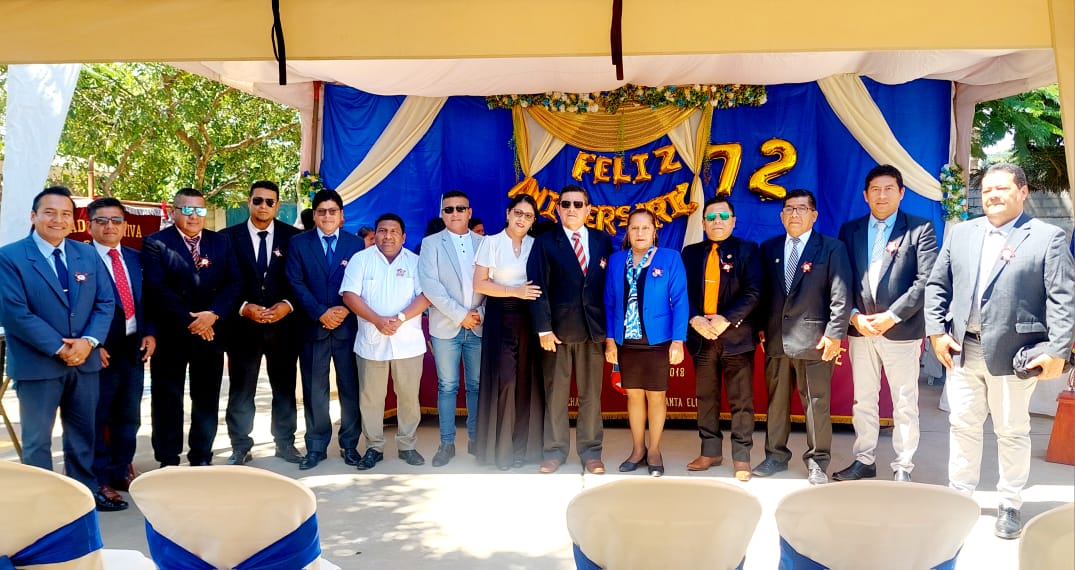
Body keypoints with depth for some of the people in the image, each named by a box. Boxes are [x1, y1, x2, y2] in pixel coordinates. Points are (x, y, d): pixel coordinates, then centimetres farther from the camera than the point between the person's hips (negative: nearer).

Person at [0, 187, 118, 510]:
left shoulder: (88, 255, 7)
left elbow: (105, 303, 3)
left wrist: (88, 342, -13)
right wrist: (58, 348, -18)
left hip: (84, 360, 4)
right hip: (36, 363, -4)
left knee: (82, 432, 16)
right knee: (37, 438, 7)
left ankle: (86, 491, 30)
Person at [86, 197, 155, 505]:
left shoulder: (136, 258, 10)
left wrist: (149, 333, 1)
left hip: (134, 347, 6)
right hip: (100, 350, -6)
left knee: (129, 415, 15)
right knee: (98, 417, 5)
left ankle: (122, 472, 30)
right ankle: (101, 479, 18)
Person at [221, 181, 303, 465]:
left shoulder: (293, 236, 3)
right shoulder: (228, 236, 2)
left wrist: (287, 305, -14)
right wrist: (244, 307, -15)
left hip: (283, 324, 1)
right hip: (243, 323, -1)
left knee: (284, 387, 11)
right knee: (241, 390, 5)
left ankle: (285, 443, 24)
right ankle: (240, 447, 17)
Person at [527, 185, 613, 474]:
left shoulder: (603, 242, 9)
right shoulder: (545, 242, 2)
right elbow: (538, 287, -4)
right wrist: (543, 328, -12)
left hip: (594, 329, 2)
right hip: (557, 328, -2)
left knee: (591, 394, 7)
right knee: (555, 393, 5)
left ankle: (591, 451, 18)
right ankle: (555, 451, 15)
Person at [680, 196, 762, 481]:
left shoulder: (747, 250, 2)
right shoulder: (691, 252, 11)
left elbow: (753, 292, -8)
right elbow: (683, 292, 5)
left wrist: (725, 320, -17)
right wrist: (695, 320, -12)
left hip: (736, 334, -3)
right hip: (701, 335, 3)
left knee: (741, 399, 0)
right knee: (706, 397, 10)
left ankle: (741, 457, 9)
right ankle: (710, 451, 21)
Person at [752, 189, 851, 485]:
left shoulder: (831, 248, -2)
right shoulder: (769, 248, 11)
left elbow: (841, 295, -7)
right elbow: (763, 292, 12)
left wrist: (835, 333, -13)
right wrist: (761, 328, 6)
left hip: (813, 339, -4)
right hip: (775, 338, 4)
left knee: (817, 404, 4)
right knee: (776, 401, 13)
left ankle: (817, 462, 16)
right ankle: (776, 455, 25)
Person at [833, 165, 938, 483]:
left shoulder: (920, 229, -1)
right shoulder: (850, 230, 9)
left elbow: (926, 281, -9)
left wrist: (892, 316, -15)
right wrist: (854, 315, -8)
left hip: (901, 329, -3)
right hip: (859, 327, 3)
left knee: (905, 403, 5)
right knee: (863, 399, 11)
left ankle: (902, 468, 14)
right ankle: (864, 460, 22)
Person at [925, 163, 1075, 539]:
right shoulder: (962, 233, 9)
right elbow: (937, 286, 10)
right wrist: (937, 332, 1)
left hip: (1013, 352, -4)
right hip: (962, 348, 4)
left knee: (1012, 431, 8)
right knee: (963, 425, 11)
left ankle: (1010, 505, 22)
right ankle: (959, 495, 24)